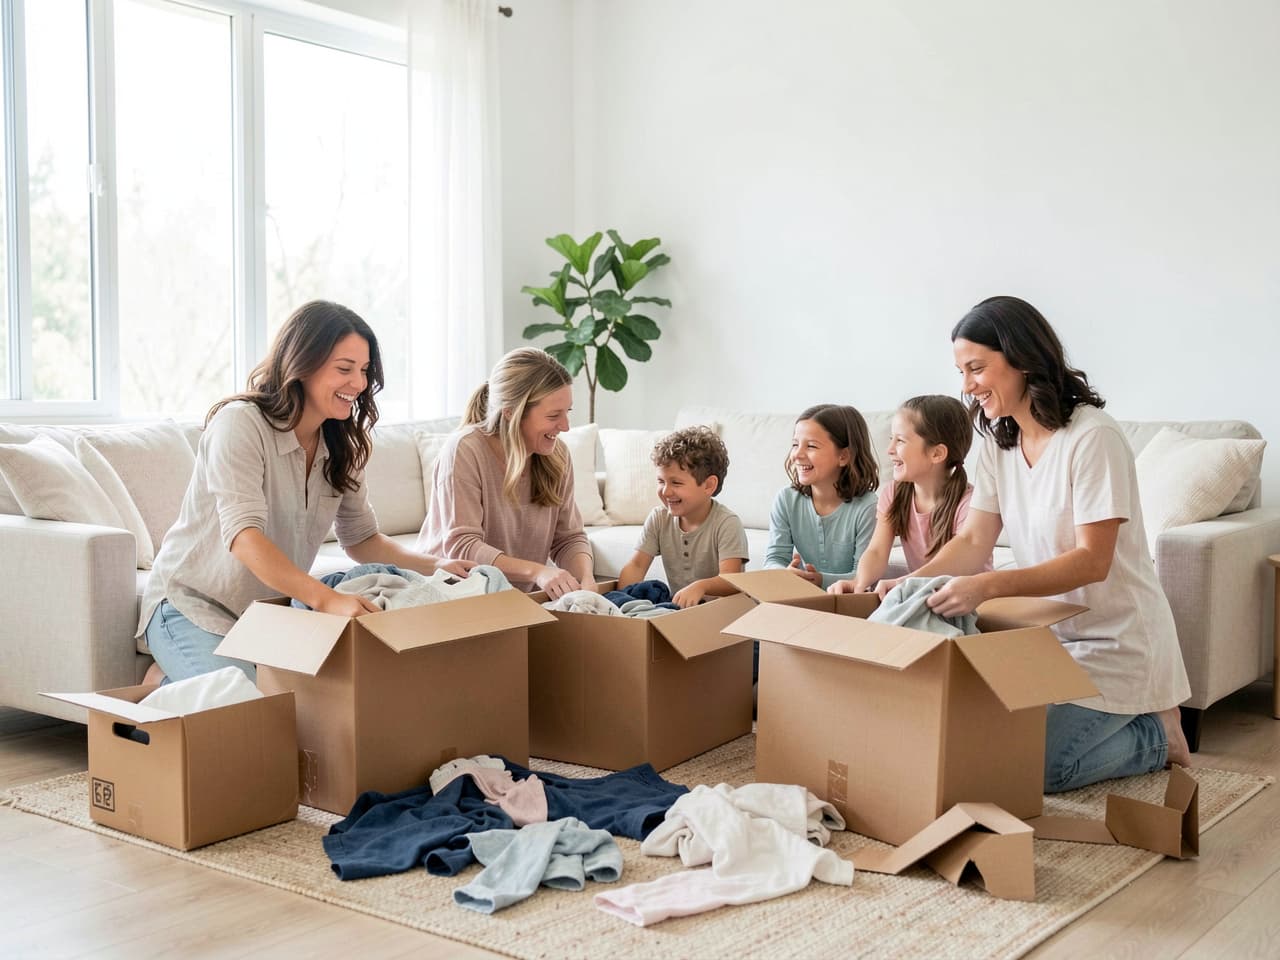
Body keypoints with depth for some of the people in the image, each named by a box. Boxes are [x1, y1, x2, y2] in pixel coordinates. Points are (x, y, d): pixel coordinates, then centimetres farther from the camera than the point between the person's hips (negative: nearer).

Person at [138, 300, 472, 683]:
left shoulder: (341, 447, 4)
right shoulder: (239, 424, -19)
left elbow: (361, 539, 10)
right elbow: (243, 536, -32)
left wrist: (433, 565, -9)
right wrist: (325, 598, -46)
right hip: (194, 608, -7)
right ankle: (165, 686, 5)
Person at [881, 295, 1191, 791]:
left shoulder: (1092, 437, -21)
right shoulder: (999, 442, 4)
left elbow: (1092, 561, -25)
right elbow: (973, 541, -1)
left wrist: (987, 586, -38)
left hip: (1113, 641, -7)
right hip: (1051, 634, 7)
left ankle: (1156, 735, 11)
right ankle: (1127, 724, 16)